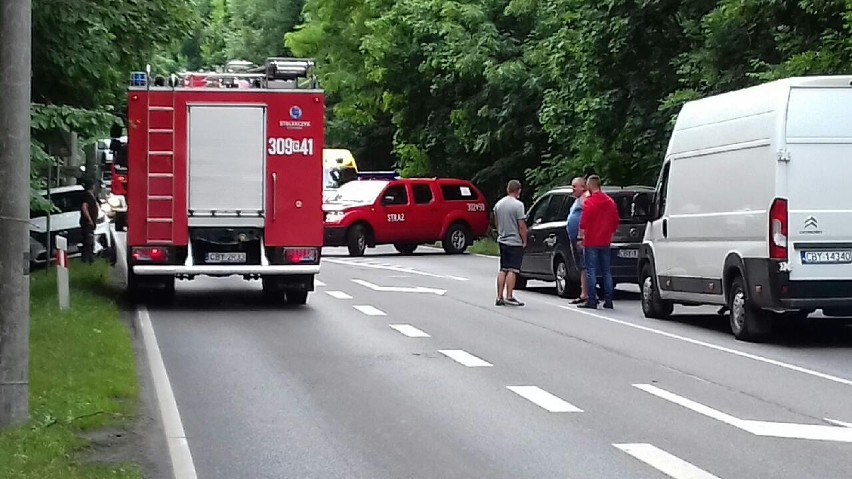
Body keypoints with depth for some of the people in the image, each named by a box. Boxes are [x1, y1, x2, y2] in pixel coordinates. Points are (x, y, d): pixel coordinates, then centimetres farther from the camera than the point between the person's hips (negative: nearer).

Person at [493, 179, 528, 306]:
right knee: (512, 270, -5)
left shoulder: (498, 204, 6)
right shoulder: (518, 205, -15)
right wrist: (524, 241, -7)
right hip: (515, 242, -7)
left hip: (502, 241, 7)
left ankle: (499, 297, 10)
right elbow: (522, 226, -17)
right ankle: (509, 297, -7)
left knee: (503, 270, 11)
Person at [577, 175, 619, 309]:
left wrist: (580, 238, -8)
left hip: (591, 242, -6)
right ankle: (608, 300, 10)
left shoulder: (589, 202, -11)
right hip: (605, 242, 6)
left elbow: (583, 222, -15)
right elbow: (615, 222, 13)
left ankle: (592, 300, -6)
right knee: (606, 272, 10)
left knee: (591, 271, -3)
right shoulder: (610, 202, 9)